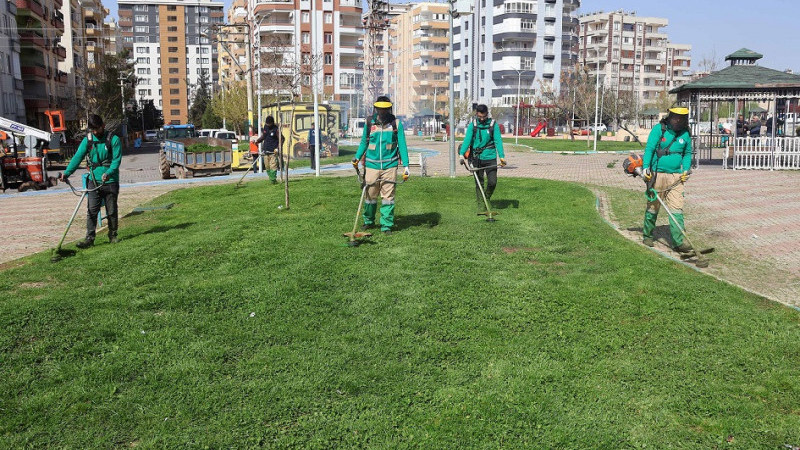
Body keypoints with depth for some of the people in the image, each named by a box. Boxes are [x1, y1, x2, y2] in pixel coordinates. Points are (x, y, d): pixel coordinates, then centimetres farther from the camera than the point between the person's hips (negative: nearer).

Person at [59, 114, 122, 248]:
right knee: (92, 211, -1)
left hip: (110, 181, -3)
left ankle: (113, 235, 22)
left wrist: (109, 173, -27)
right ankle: (89, 238, 1)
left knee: (111, 211, 7)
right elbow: (78, 157, 1)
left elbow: (116, 159, -11)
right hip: (94, 181, 3)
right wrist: (67, 172, -10)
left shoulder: (114, 139, -4)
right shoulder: (87, 140, 6)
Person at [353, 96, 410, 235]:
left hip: (390, 166, -1)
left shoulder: (396, 124, 2)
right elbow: (364, 142, 17)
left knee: (388, 196, 0)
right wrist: (357, 158, 6)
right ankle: (368, 221, 29)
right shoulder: (369, 124, 4)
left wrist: (405, 166, -1)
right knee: (370, 195, 9)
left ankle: (387, 225, 9)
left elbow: (402, 145, 4)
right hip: (372, 165, 1)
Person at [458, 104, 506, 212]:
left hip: (490, 158, 0)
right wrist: (462, 154, -22)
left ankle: (487, 199, 25)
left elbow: (498, 141, -5)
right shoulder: (472, 125, 0)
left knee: (492, 182, -4)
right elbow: (467, 139, -8)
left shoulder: (493, 125, -1)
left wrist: (502, 156, -15)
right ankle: (481, 206, 16)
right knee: (479, 183, 5)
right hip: (477, 158, 0)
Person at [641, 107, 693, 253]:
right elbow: (649, 149, -8)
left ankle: (678, 241, -7)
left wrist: (686, 169, 8)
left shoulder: (685, 134, 8)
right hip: (657, 175, -3)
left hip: (676, 176, 3)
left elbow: (687, 153, 21)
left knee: (677, 208, -5)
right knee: (653, 207, 8)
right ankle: (647, 235, 25)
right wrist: (646, 167, -18)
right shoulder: (659, 129, -5)